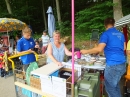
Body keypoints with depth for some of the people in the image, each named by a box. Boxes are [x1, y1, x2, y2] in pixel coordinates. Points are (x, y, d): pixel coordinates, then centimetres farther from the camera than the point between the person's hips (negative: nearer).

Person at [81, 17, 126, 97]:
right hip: (122, 63, 8)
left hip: (113, 65, -8)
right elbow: (124, 48, 21)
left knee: (109, 87, 8)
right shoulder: (121, 34, 12)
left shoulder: (106, 34, -10)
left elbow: (99, 49, -20)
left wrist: (86, 51, -8)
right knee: (115, 84, 25)